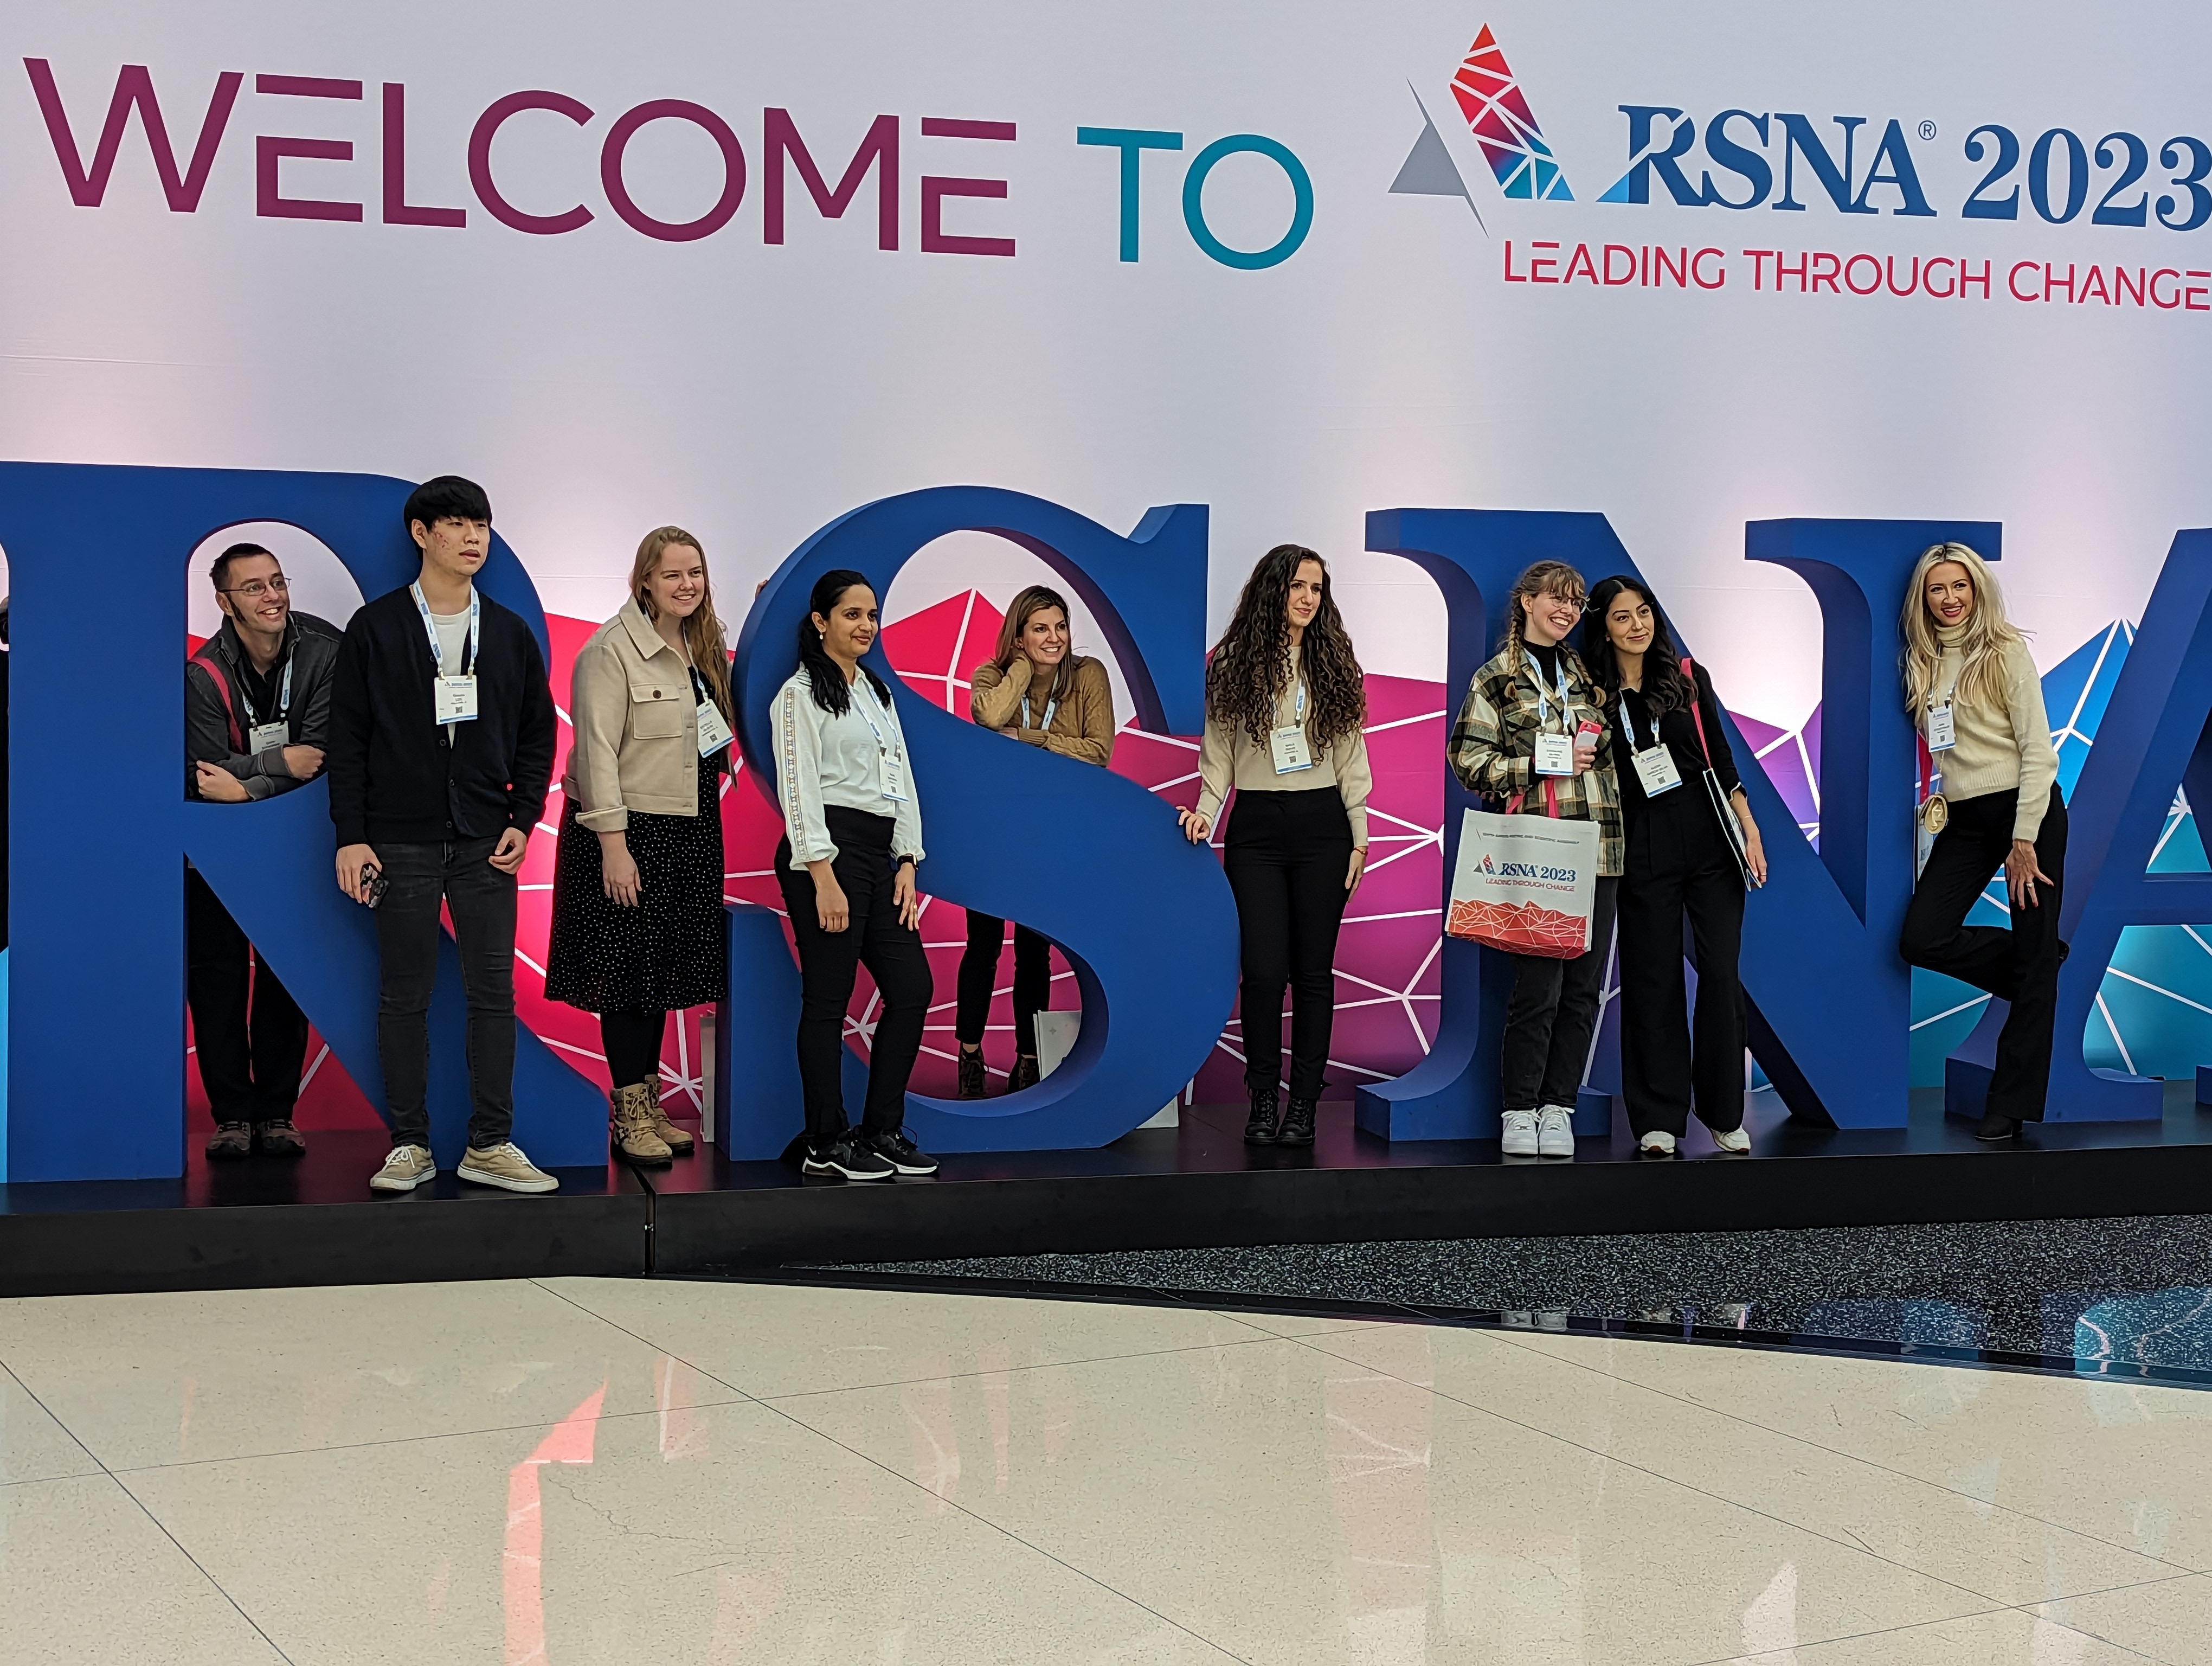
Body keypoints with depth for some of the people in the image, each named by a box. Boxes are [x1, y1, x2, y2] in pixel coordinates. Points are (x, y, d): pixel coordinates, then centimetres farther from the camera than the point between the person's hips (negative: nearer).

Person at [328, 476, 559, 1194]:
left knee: (493, 993, 2)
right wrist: (351, 835, -6)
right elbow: (347, 738, 0)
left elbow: (537, 734, 12)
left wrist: (522, 820, 1)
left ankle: (490, 1145, 8)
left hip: (486, 842, 2)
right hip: (402, 840, -2)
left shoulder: (509, 633, 10)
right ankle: (409, 1145, 10)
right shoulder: (376, 628, 1)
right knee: (405, 994, 3)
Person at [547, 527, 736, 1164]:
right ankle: (628, 1116, 7)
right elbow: (597, 750, -17)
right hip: (629, 830, -7)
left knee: (666, 969, 11)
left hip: (689, 832, 7)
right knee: (629, 970, -2)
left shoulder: (705, 648, 12)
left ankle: (650, 1106, 20)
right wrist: (613, 844, -21)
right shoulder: (612, 650, -12)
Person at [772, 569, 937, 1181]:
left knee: (912, 988, 5)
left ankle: (882, 1132, 13)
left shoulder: (878, 693, 19)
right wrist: (824, 878, -19)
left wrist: (907, 864, 8)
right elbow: (798, 787, -12)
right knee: (829, 999, -4)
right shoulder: (801, 694, -4)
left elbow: (903, 779, 18)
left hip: (878, 854, 8)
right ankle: (825, 1145, 4)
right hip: (825, 852, -8)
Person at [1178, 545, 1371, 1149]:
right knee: (1264, 969, -8)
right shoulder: (1232, 664, 4)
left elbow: (1350, 758, 8)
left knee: (1313, 969, 2)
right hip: (1256, 828, -1)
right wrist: (1206, 812, -9)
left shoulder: (1333, 662, 8)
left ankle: (1304, 1105, 8)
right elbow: (1219, 754, 6)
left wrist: (1359, 838, 4)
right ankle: (1262, 1100, 7)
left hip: (1322, 826, 1)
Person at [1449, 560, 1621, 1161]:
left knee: (1583, 986, 2)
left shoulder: (1587, 673, 19)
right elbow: (1470, 760, -3)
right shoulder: (1497, 678, 4)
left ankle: (1558, 1107, 10)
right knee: (1538, 983, -8)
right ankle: (1520, 1112, 3)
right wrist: (1546, 763, -10)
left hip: (1598, 846, 5)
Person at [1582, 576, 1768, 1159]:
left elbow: (1721, 760, 8)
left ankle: (1724, 1113, 9)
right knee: (1653, 978, 1)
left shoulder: (1688, 678, 6)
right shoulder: (1596, 695, 3)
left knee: (1721, 973, -2)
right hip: (1644, 850, -1)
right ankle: (1657, 1119, 8)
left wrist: (1750, 832, 4)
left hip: (1710, 839, 1)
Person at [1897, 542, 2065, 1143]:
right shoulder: (1923, 663, 11)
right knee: (1921, 941, -10)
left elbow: (2038, 750, -10)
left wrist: (2024, 842, -15)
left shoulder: (2006, 652, -6)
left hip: (2027, 809, -5)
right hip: (1965, 819, 5)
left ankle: (2012, 1104, 4)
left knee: (2034, 958, -3)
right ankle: (2036, 967, 16)